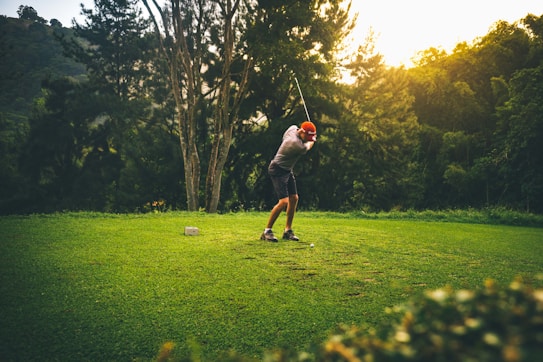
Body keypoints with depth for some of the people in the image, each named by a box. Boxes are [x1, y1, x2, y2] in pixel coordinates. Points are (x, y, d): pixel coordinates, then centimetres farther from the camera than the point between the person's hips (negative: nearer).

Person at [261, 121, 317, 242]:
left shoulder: (293, 128, -4)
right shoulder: (298, 145, -29)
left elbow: (284, 137, 18)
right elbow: (308, 146, -6)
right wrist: (312, 141, 16)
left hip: (287, 170, 10)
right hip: (278, 170, -10)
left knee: (294, 198, 8)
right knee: (284, 201, -17)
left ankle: (288, 230, 17)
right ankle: (267, 231, -7)